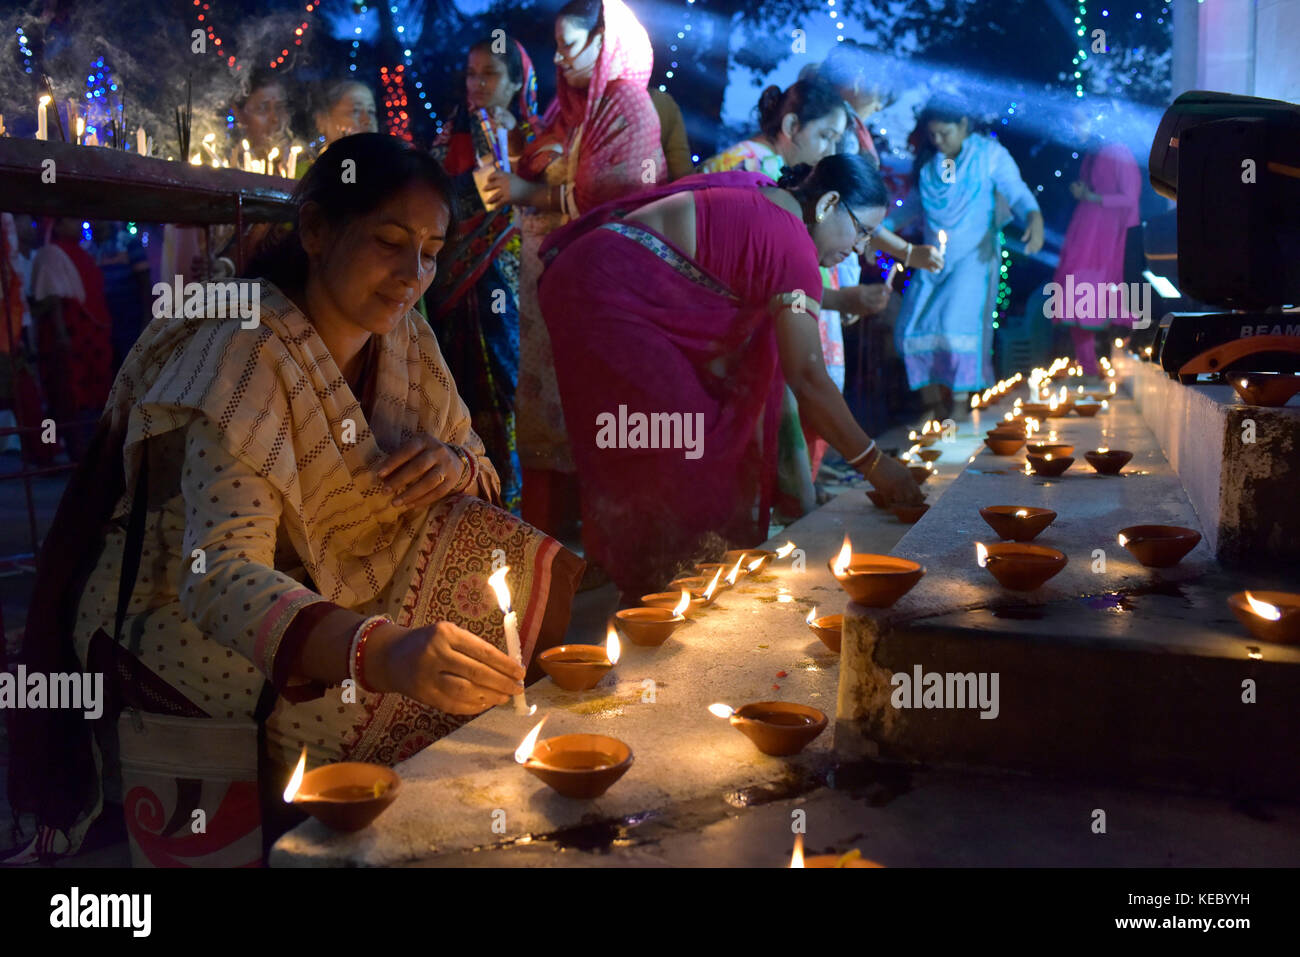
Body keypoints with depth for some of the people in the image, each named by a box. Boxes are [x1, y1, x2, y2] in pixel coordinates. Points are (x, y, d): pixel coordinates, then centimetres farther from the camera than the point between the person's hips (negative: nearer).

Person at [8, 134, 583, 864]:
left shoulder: (405, 339, -2)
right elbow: (220, 571, -38)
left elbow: (482, 465, 8)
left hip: (342, 591, 7)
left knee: (551, 592, -9)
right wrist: (381, 652, -58)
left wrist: (459, 467, -20)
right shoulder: (245, 355, -25)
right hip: (193, 612, -7)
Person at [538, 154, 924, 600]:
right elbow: (808, 376, -20)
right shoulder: (791, 243, -18)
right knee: (676, 450, -4)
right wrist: (873, 462, -14)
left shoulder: (764, 195, 8)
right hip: (606, 299, -10)